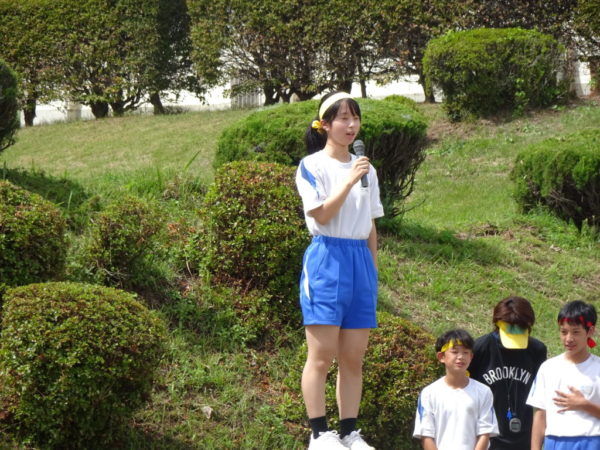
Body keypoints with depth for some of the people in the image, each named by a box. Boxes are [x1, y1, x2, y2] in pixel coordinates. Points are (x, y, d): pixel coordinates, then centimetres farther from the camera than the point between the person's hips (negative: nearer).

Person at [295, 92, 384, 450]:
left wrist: (373, 269, 14)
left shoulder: (366, 169, 16)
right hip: (327, 259, -5)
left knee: (354, 357, 5)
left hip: (361, 260, 5)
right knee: (322, 356, -7)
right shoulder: (312, 166, -1)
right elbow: (321, 215, -13)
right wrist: (349, 182, -19)